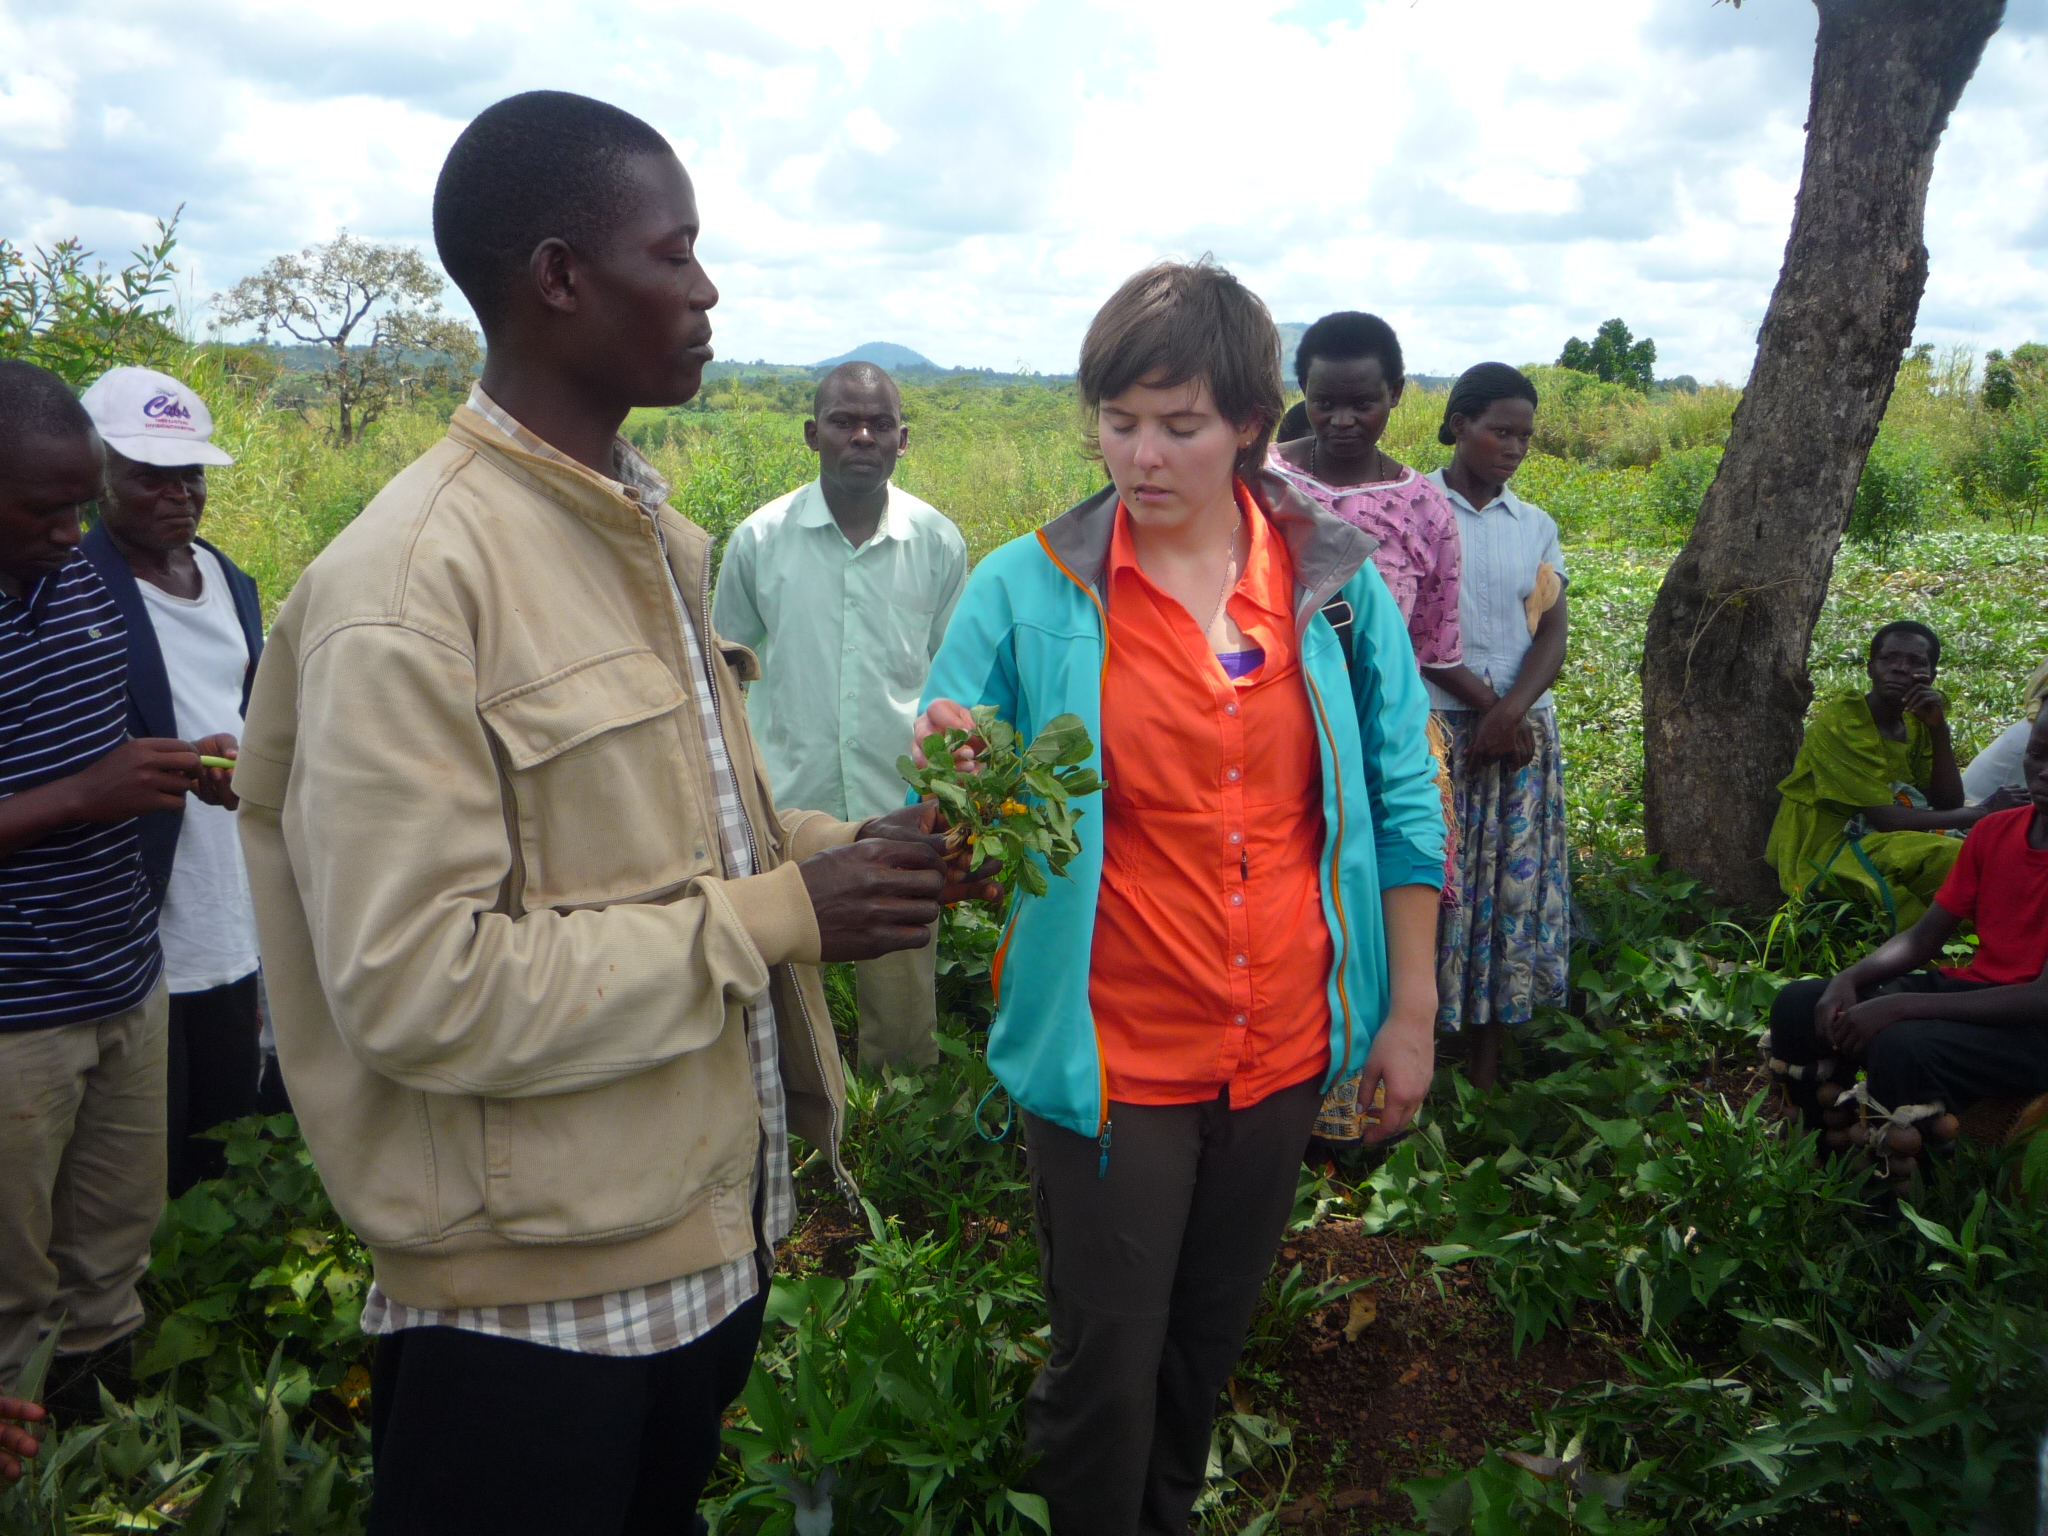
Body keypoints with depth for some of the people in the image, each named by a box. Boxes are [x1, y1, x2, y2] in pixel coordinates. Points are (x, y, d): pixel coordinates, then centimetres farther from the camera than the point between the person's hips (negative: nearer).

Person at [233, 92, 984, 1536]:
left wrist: (850, 849, -2)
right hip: (536, 1300, -8)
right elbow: (417, 993, -25)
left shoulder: (650, 530, 8)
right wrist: (780, 913, -23)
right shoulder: (407, 588, -22)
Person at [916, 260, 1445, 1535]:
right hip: (1114, 1056, -3)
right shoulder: (1026, 589, -9)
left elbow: (1402, 804, 3)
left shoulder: (1336, 580, -2)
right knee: (1107, 1366, 9)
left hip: (1285, 1048, 3)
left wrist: (1413, 1010, 3)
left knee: (1212, 1338, 22)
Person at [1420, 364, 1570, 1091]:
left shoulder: (1536, 526, 13)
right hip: (1435, 728, -4)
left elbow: (1554, 631, 4)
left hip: (1521, 732, 5)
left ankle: (1486, 1073, 15)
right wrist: (1483, 701, -12)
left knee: (1515, 888, 5)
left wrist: (1512, 711, -13)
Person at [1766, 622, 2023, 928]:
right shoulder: (1838, 723, -15)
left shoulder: (1916, 722, 8)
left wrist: (1939, 728, -10)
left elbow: (1948, 805, 0)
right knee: (1956, 860, -27)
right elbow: (1884, 818, -20)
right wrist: (1983, 812, -13)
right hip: (1827, 856, -8)